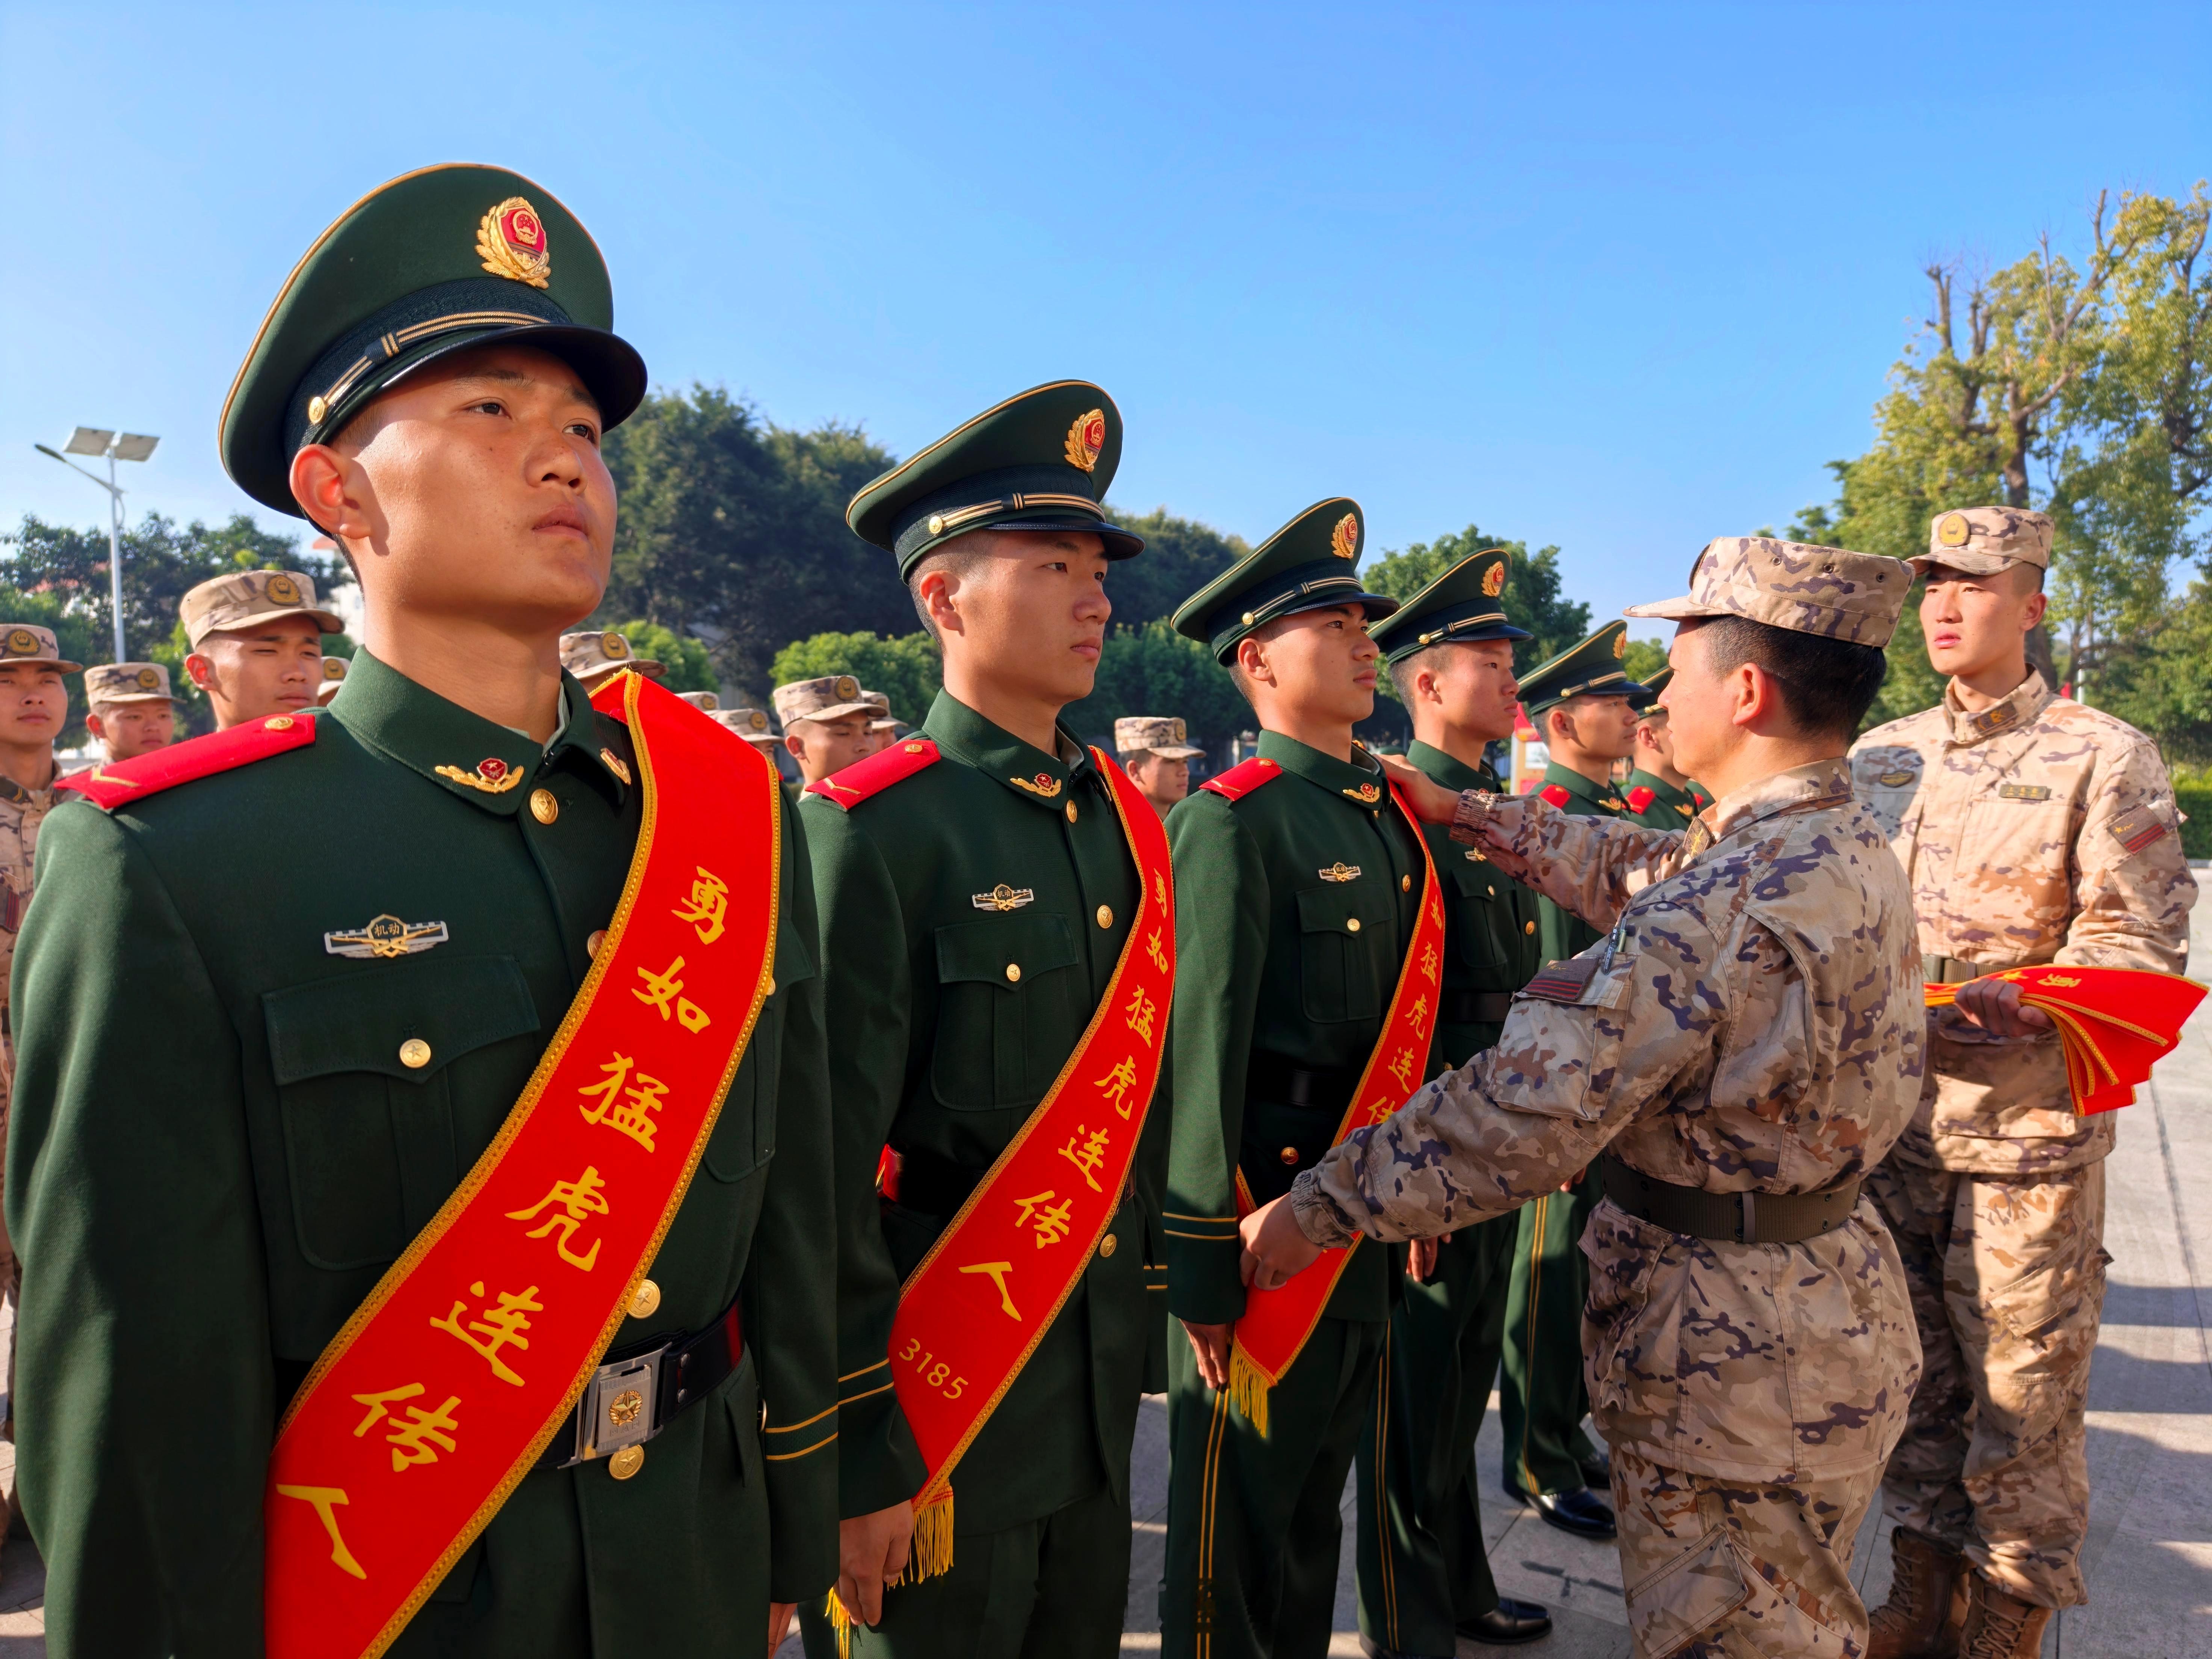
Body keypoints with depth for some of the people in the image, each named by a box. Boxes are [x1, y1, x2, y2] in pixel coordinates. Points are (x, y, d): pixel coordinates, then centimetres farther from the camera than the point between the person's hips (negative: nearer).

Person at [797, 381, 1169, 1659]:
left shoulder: (1129, 821, 3)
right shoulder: (871, 833, -18)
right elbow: (826, 1168, -18)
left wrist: (1152, 1312, 13)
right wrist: (857, 1458, -14)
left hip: (1102, 1394, 7)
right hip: (934, 1406, -6)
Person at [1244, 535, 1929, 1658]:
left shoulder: (1734, 903, -30)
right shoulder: (1849, 846, 2)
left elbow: (1527, 1111, -31)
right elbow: (1638, 873, 15)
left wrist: (1317, 1208, -22)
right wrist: (1468, 815, 16)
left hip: (1734, 1356, -10)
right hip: (1828, 1300, 10)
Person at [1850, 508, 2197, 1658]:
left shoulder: (2105, 759, -4)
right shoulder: (1879, 756, 11)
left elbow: (2138, 946, -10)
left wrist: (2008, 1016, -26)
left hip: (2029, 1131, -4)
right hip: (1890, 1121, 5)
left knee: (2022, 1392, 6)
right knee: (1914, 1377, 16)